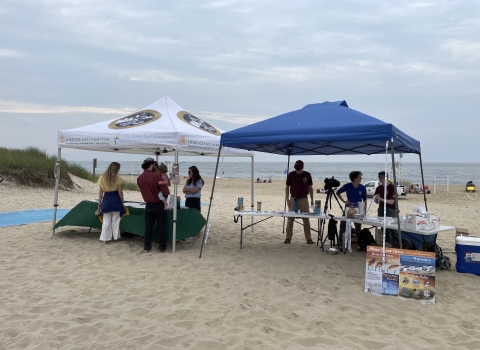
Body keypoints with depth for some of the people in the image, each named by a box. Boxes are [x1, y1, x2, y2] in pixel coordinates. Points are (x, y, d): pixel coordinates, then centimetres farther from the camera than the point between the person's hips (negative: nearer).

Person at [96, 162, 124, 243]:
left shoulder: (102, 178, -2)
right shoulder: (118, 178, -7)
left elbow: (101, 191, 1)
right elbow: (120, 192, -4)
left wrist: (99, 202, 9)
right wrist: (122, 201, 7)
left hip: (106, 200, 1)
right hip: (116, 200, -1)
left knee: (106, 220, 8)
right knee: (115, 220, 11)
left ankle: (105, 238, 9)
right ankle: (115, 237, 18)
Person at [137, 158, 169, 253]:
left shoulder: (139, 178, -2)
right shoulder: (156, 176, -18)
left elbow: (143, 191, 8)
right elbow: (165, 193, -15)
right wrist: (164, 197, 5)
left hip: (148, 205, 5)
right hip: (159, 205, -4)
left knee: (148, 226, 13)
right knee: (162, 226, 7)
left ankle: (147, 247, 17)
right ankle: (162, 247, 12)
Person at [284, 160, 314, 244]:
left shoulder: (307, 175, -2)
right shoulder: (291, 175, -4)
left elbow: (310, 187, 6)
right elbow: (287, 187, 2)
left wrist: (312, 199, 3)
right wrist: (287, 199, -5)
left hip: (304, 199, 1)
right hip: (293, 199, 0)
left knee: (306, 219, 5)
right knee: (290, 219, 2)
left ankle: (308, 239, 11)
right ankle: (288, 238, 9)